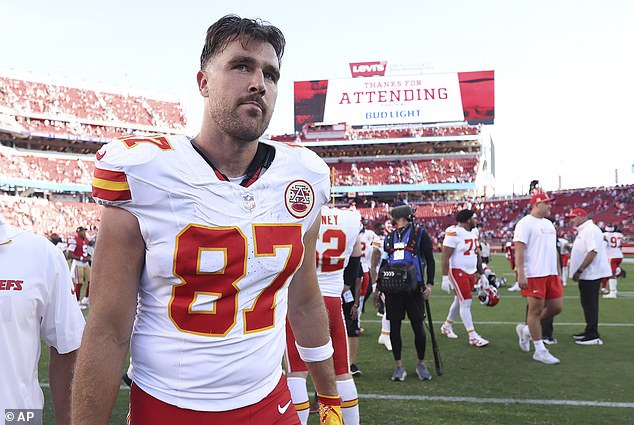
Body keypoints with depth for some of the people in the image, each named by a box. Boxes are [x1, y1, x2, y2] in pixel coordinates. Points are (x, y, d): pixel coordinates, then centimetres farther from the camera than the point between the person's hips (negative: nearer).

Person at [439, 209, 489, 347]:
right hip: (457, 271, -8)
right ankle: (472, 336, -6)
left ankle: (447, 325, 35)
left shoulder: (474, 231, 11)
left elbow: (477, 255, 19)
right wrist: (445, 278, -21)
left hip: (471, 272, 8)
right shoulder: (454, 233, -17)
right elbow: (445, 257, -17)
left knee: (459, 301, 16)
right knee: (466, 303, -9)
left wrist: (482, 274, 19)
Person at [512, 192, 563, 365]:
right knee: (536, 310, -2)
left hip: (551, 274, 8)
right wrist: (521, 274, -22)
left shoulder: (549, 224, 18)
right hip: (533, 275, -8)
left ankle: (526, 330, 25)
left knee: (556, 307, 7)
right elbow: (519, 250, -15)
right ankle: (540, 350, 6)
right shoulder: (525, 223, -8)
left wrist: (558, 273, 20)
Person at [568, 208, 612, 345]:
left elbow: (593, 251, -24)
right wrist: (579, 271, 18)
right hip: (586, 274, 10)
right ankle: (589, 331, 25)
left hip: (591, 274, -10)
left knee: (590, 304, -7)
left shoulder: (590, 230, -15)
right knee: (587, 303, 16)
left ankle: (593, 336, -4)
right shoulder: (583, 231, 17)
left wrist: (580, 270, -23)